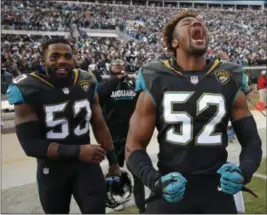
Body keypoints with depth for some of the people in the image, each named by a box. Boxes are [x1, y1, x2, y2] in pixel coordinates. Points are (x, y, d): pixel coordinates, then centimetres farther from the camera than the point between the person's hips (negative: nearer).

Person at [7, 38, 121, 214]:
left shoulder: (86, 84, -4)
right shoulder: (27, 90, -16)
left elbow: (99, 126, 6)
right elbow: (30, 145, -19)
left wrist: (113, 161, 8)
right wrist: (77, 151, -27)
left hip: (86, 164, 2)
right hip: (52, 170, -1)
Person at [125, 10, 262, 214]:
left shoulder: (229, 81, 0)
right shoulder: (156, 81, -5)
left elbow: (252, 141, 5)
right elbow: (134, 147, -3)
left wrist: (243, 172, -14)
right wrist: (155, 181, -19)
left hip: (217, 190, 2)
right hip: (171, 189, -1)